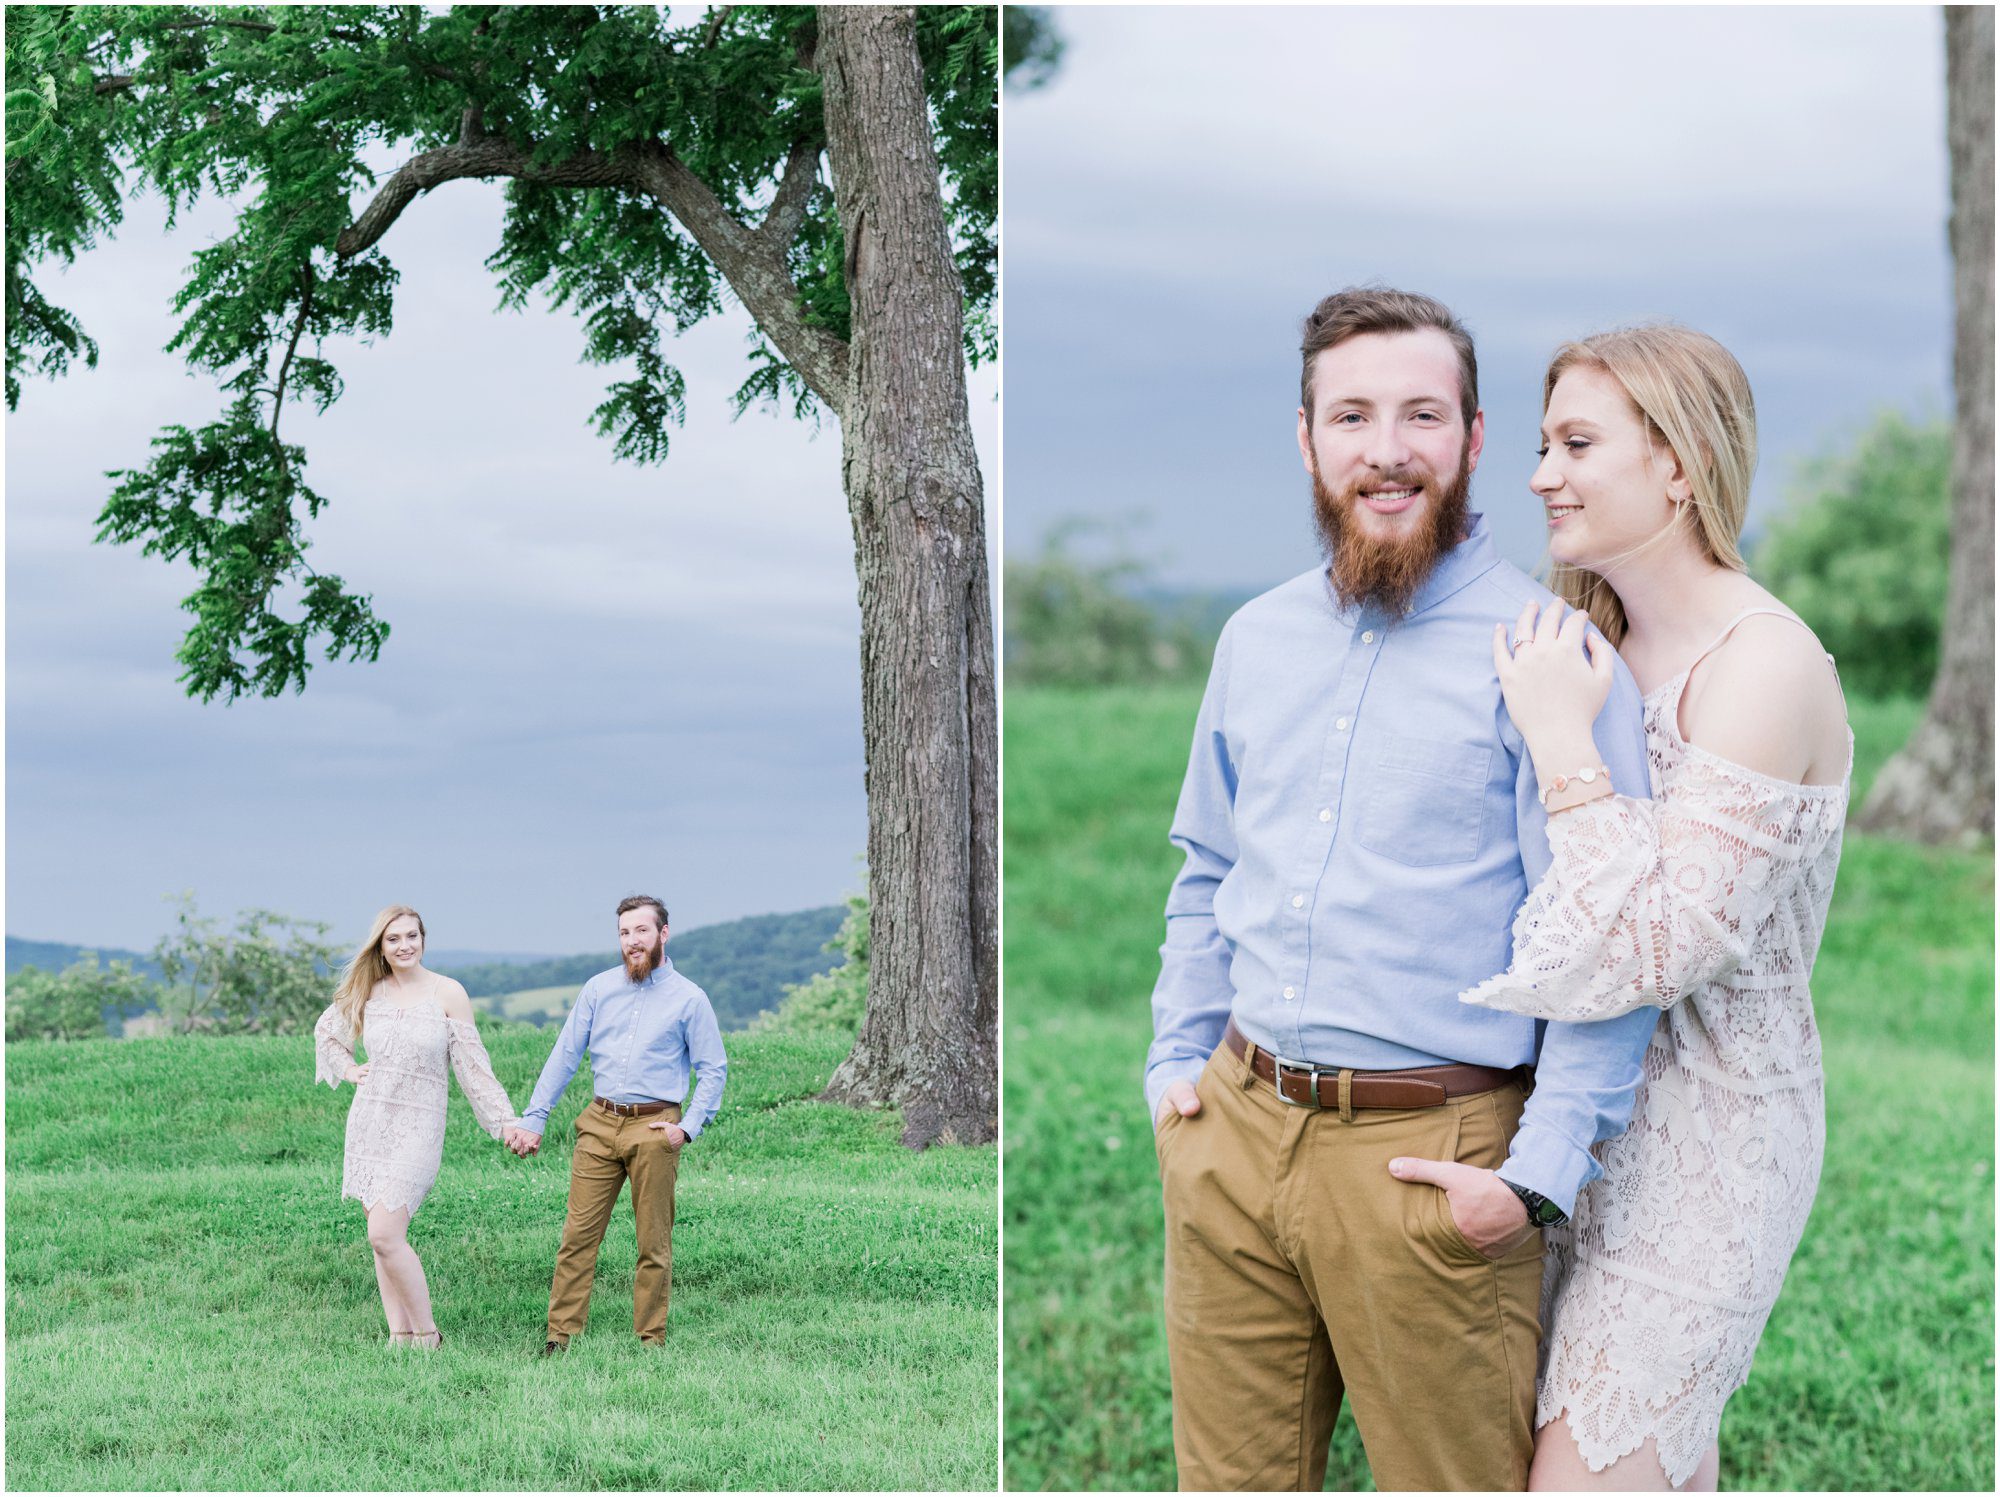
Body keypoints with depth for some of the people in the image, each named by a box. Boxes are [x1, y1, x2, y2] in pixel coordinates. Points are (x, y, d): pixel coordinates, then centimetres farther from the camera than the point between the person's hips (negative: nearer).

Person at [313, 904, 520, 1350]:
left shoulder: (448, 994, -5)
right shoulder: (369, 992, 6)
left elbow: (472, 1065, -2)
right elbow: (326, 1030, 26)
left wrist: (507, 1121, -3)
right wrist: (348, 1069, 11)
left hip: (417, 1126, -5)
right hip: (369, 1120, 5)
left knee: (385, 1235, -15)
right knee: (383, 1237, 5)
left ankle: (427, 1334, -4)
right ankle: (399, 1336, 10)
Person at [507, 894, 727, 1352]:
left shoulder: (688, 999, 1)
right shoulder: (598, 989, 8)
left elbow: (714, 1070, 4)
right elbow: (564, 1056, 9)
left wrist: (689, 1127, -7)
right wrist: (533, 1119, 3)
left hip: (653, 1127, -2)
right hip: (600, 1124, 2)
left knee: (654, 1243, 3)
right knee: (578, 1233, -3)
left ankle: (651, 1338, 11)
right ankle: (561, 1334, 0)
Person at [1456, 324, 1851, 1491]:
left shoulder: (1767, 667, -19)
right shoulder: (1602, 645, 7)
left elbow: (1662, 945, -24)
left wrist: (1562, 742, -23)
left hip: (1704, 1128, -8)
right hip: (1610, 1110, 8)